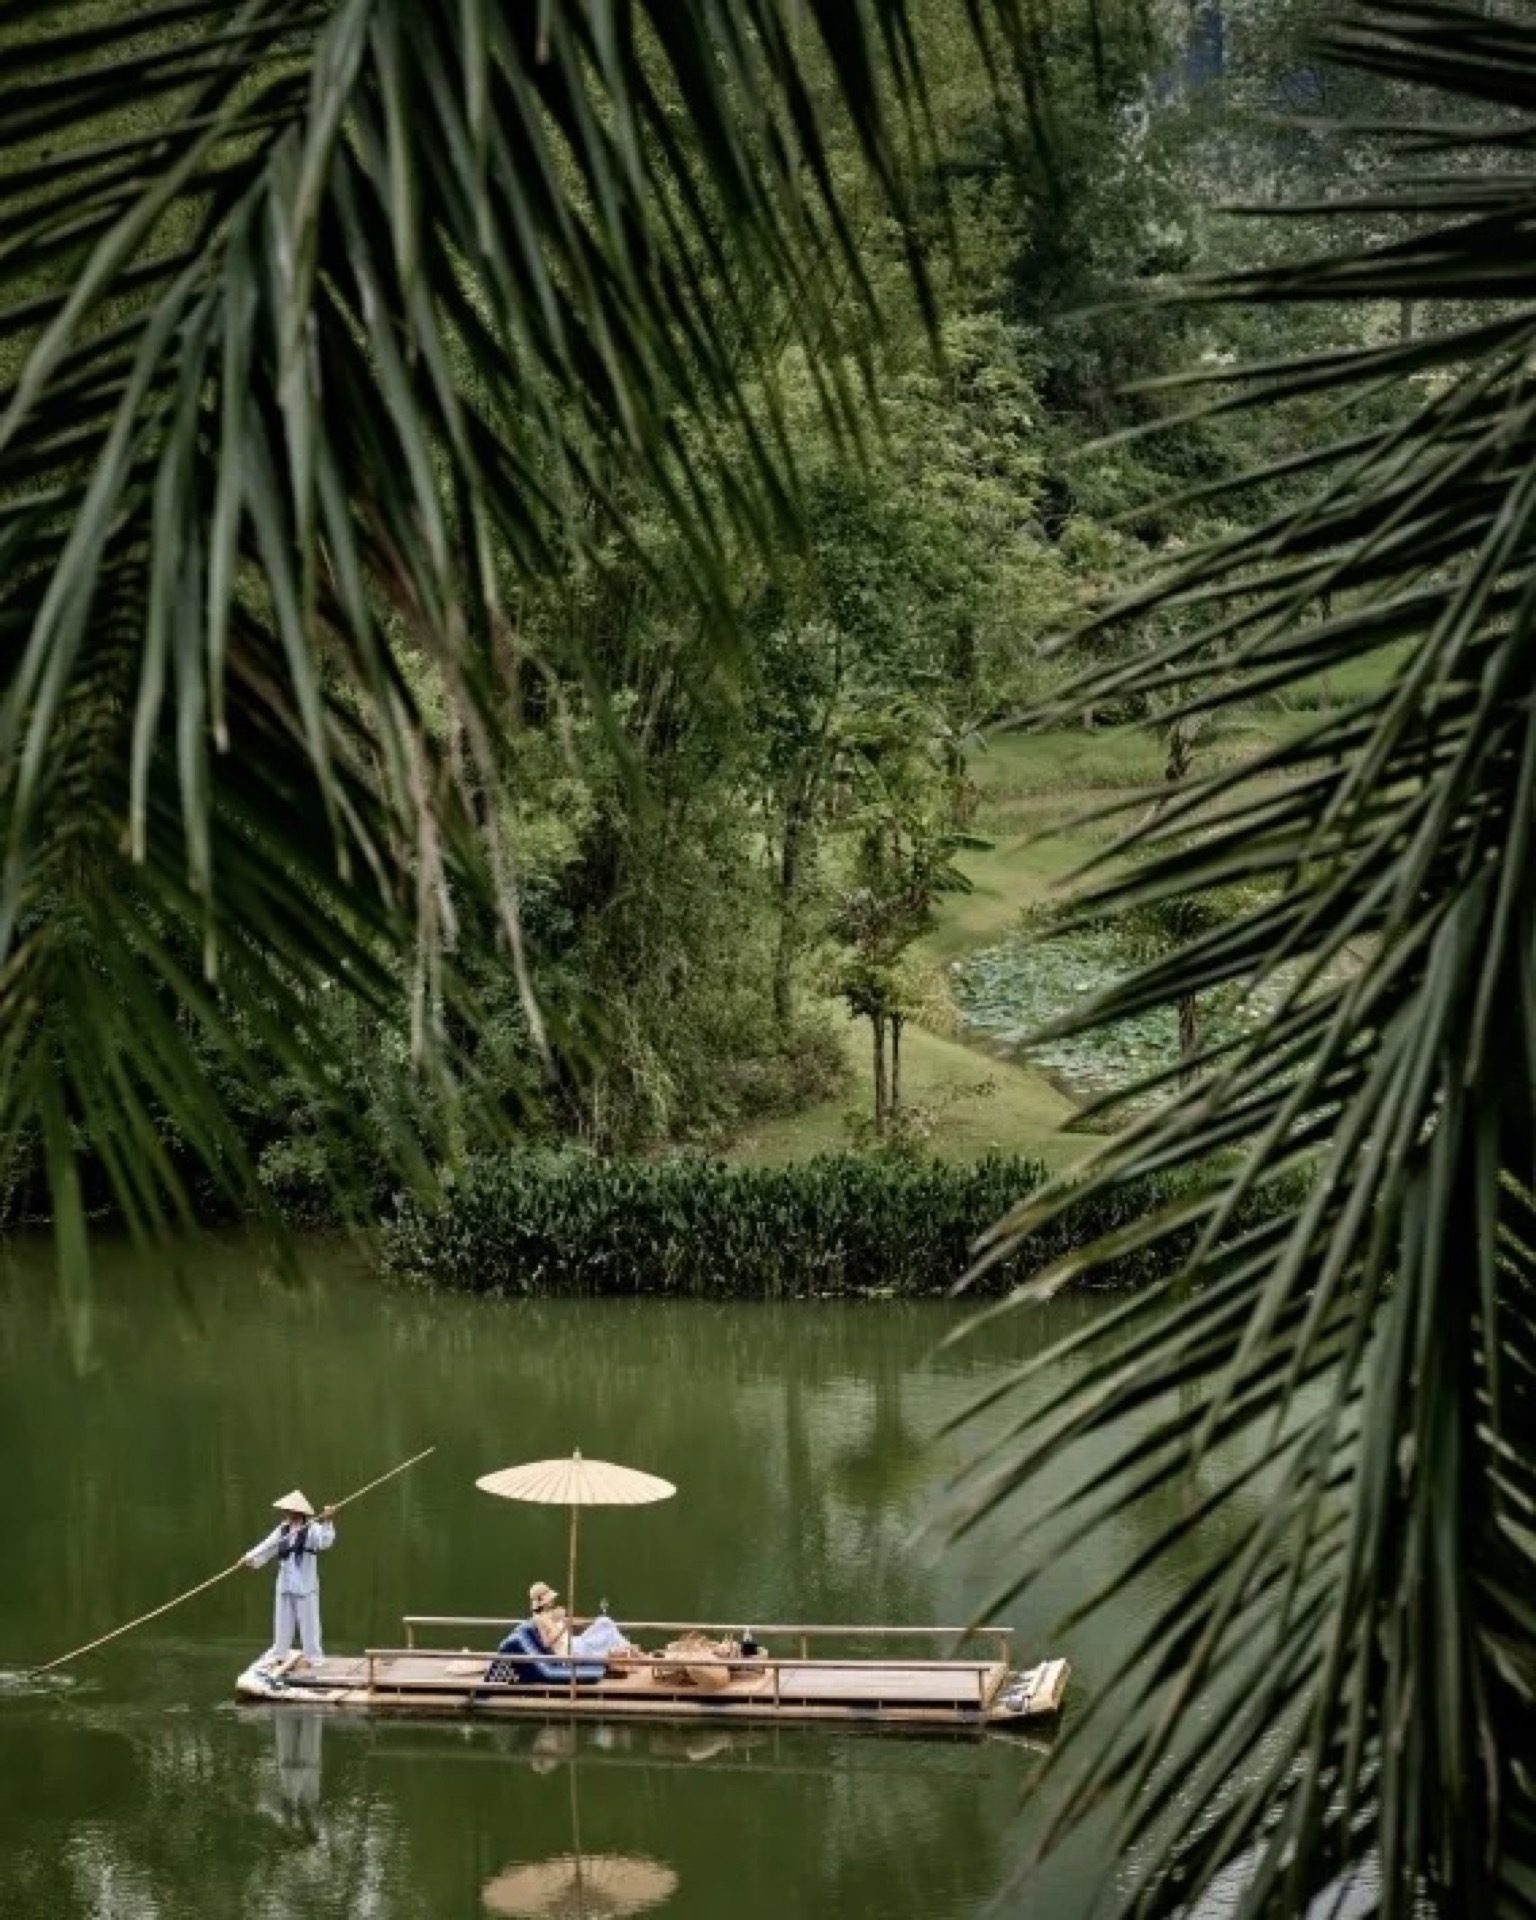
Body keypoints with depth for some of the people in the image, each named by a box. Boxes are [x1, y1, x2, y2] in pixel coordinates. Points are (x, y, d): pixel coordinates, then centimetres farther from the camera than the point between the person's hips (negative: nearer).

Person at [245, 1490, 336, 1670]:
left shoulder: (312, 1529, -11)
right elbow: (267, 1546, 3)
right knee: (283, 1622, 14)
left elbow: (325, 1541, -29)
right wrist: (252, 1557, -13)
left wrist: (327, 1522, -45)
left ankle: (313, 1656, 6)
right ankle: (279, 1654, 24)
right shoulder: (283, 1530, 7)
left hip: (305, 1586, -6)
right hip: (285, 1585, 6)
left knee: (308, 1621, -2)